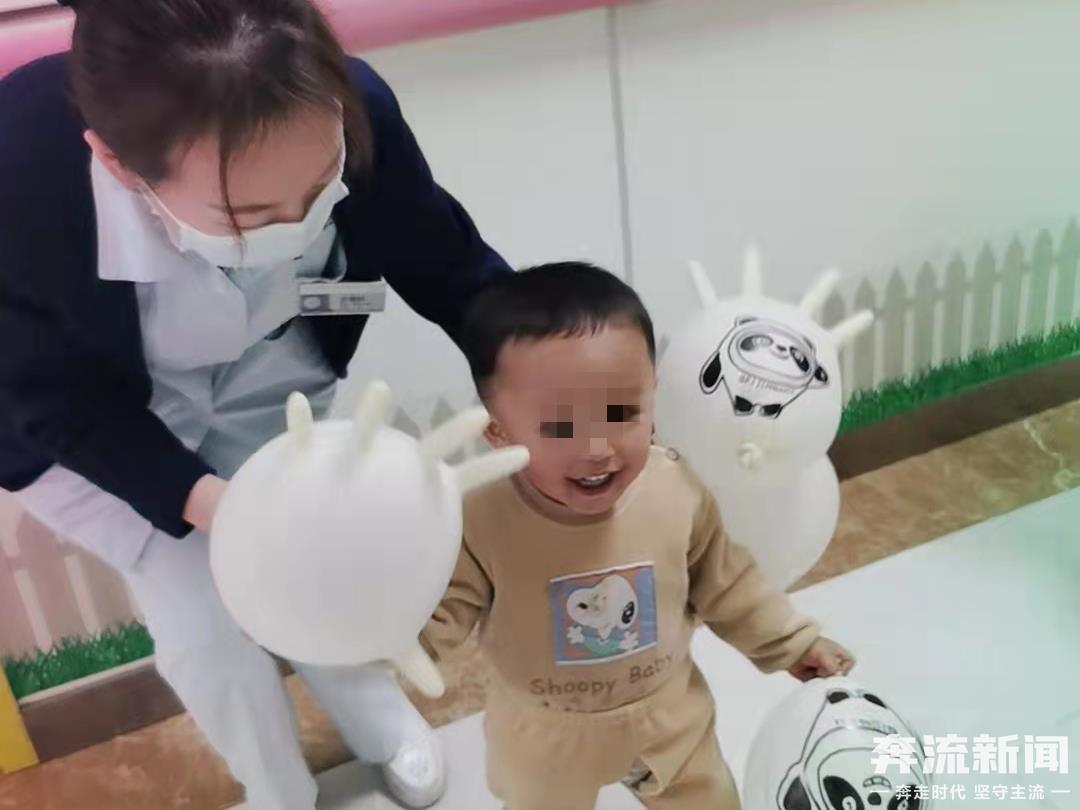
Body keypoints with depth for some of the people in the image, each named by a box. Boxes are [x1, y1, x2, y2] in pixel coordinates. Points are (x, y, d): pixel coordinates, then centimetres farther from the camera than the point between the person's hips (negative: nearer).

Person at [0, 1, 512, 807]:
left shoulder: (354, 114, -33)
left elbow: (455, 270, -15)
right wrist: (204, 501, -33)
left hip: (262, 372, 3)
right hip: (93, 420, -2)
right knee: (204, 620, -1)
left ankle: (375, 715, 45)